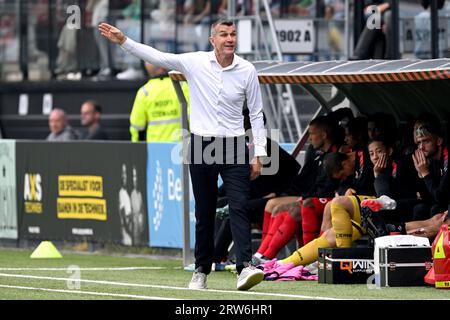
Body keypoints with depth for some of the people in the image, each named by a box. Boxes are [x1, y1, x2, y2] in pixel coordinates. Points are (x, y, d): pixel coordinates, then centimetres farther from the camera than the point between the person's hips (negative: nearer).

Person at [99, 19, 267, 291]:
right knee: (204, 213, 6)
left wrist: (259, 154, 2)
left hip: (234, 147, -1)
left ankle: (245, 267, -23)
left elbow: (256, 113, 5)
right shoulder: (195, 62, 0)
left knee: (239, 207, -14)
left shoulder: (247, 70, 0)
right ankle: (202, 271, 15)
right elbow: (156, 56, 3)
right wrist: (123, 41, -4)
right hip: (202, 146, 1)